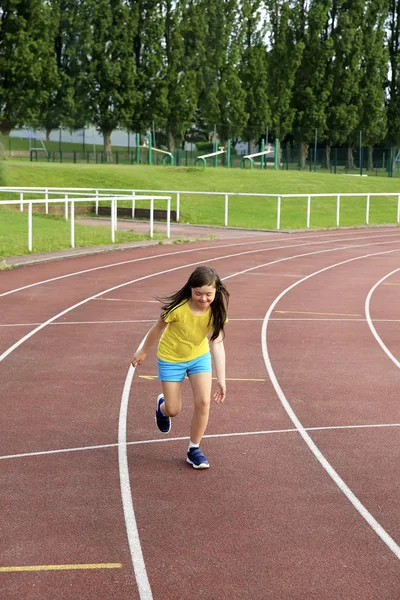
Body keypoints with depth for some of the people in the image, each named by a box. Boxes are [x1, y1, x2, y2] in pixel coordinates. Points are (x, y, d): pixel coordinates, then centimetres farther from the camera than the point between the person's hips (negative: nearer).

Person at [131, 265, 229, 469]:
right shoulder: (179, 307, -31)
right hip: (171, 359, -2)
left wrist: (221, 379, -26)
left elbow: (217, 344, -22)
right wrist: (143, 351, 1)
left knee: (203, 402, -11)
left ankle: (194, 449, 8)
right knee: (173, 410, 2)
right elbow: (157, 328, -13)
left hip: (199, 356, 2)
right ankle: (162, 406, 41)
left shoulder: (216, 310, -22)